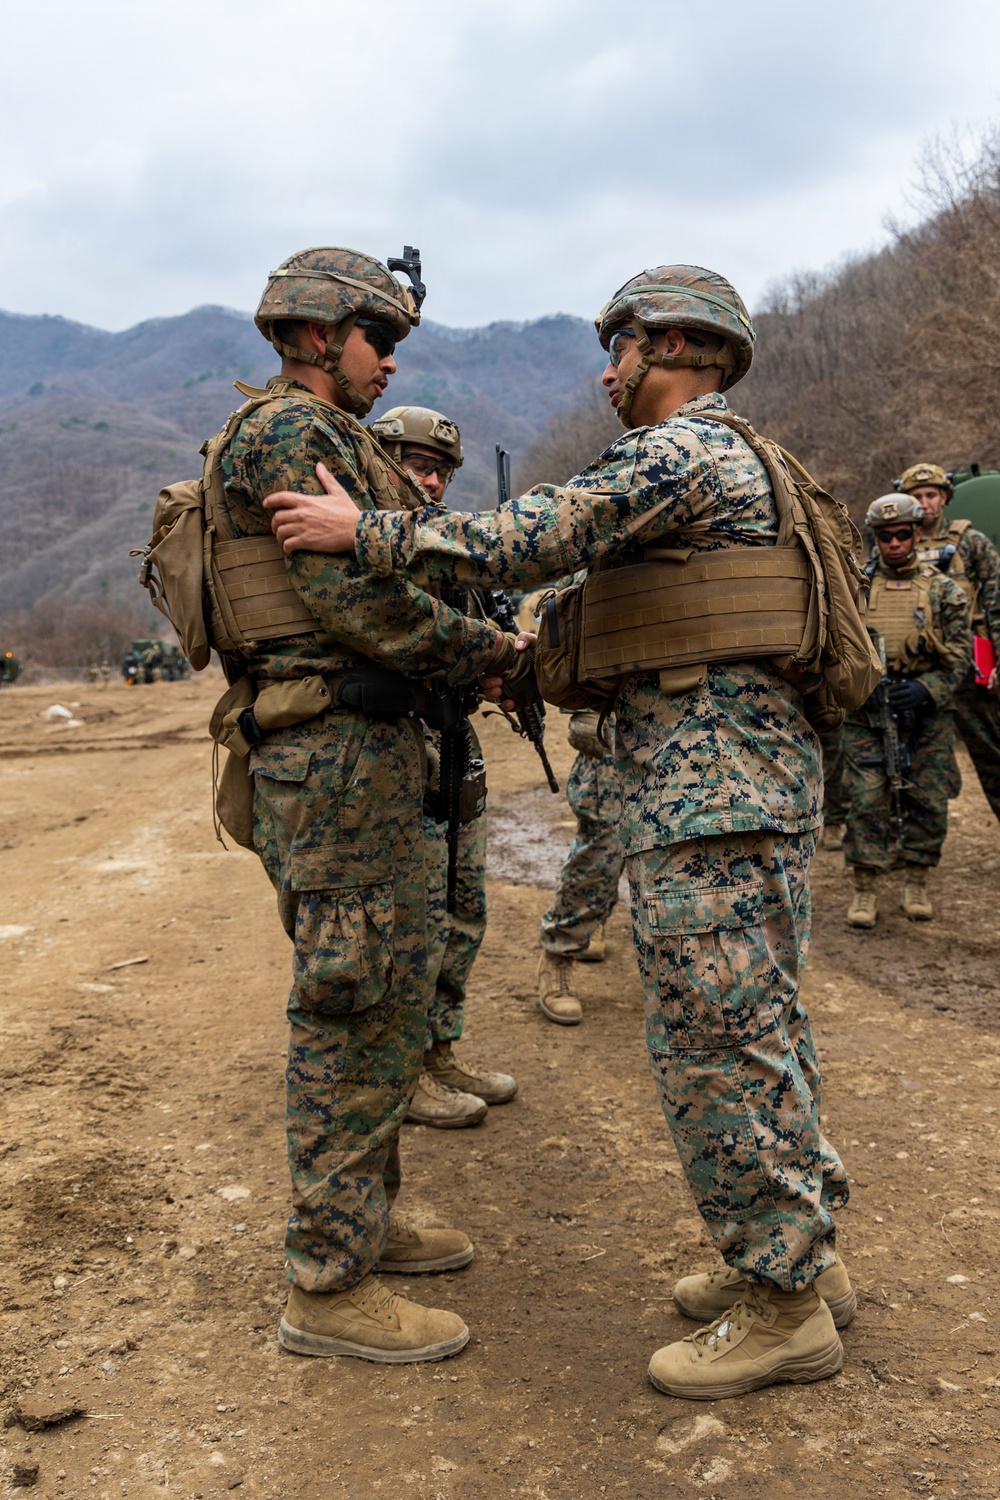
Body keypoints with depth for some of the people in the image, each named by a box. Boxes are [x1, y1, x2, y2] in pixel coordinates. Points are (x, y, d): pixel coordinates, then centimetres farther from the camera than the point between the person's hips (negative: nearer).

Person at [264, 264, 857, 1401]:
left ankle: (780, 1307, 8)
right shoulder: (732, 457, 23)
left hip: (709, 797, -10)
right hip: (757, 782, 10)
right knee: (758, 1030, 16)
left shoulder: (676, 452, -10)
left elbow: (536, 539, -17)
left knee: (711, 1045, -4)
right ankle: (802, 1255, 28)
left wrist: (366, 533, -9)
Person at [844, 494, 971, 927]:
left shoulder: (943, 589, 5)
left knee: (928, 802, 6)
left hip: (927, 717, 1)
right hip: (866, 715, -1)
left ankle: (916, 884, 22)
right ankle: (865, 890, 6)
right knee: (867, 801, -3)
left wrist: (926, 689, -15)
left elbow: (960, 654, 1)